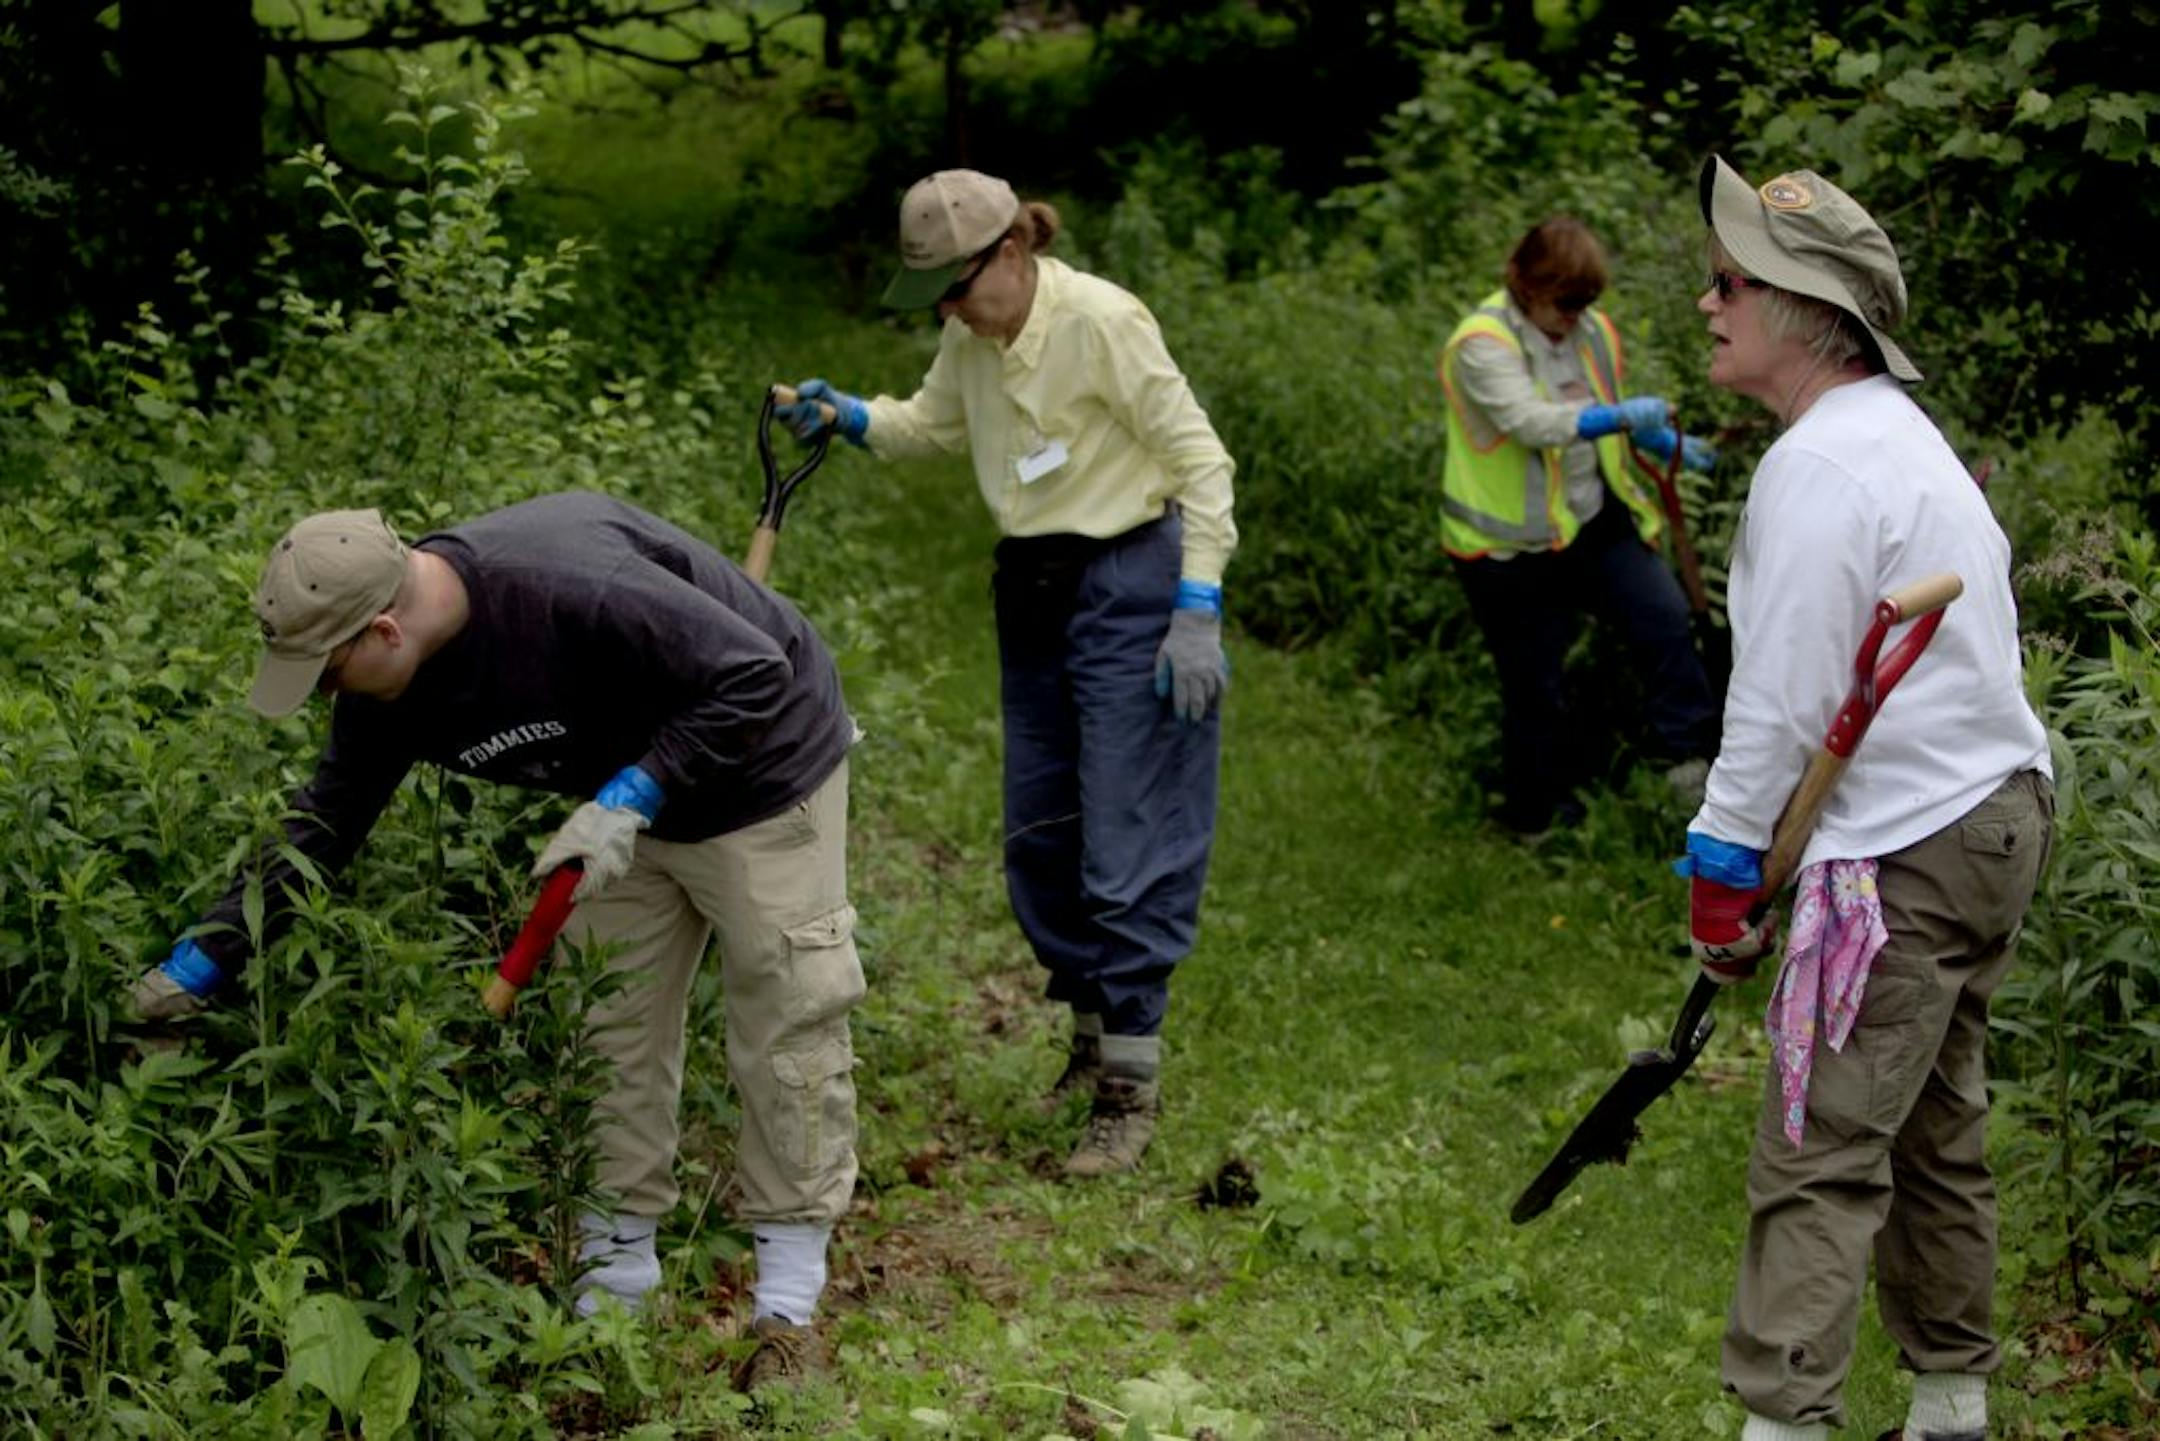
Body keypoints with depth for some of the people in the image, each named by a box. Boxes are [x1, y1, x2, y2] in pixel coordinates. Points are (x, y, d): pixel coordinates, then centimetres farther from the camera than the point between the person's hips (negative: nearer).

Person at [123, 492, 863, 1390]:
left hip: (761, 769, -7)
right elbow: (325, 824, -1)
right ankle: (616, 1278, 18)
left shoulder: (568, 592, -38)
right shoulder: (392, 684, -12)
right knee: (611, 1030, 7)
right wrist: (203, 961, -4)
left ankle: (788, 1306, 5)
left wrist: (629, 800, -35)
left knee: (785, 1023, -4)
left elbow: (754, 676, -34)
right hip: (629, 805, 8)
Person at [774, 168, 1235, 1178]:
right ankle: (1094, 1031, 29)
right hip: (1033, 592, 8)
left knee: (1127, 846, -8)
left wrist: (1198, 610, -20)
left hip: (1128, 586, -8)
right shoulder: (972, 339, 2)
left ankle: (1130, 1086, -1)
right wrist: (850, 417, 0)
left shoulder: (1101, 321, -19)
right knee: (1038, 839, 12)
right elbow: (932, 424, 22)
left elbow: (1200, 461, -16)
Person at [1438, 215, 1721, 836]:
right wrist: (1619, 417, -46)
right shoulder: (1483, 343, -19)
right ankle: (1536, 818, 22)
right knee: (1534, 684, 5)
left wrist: (1665, 444, 1)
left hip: (1594, 520, 5)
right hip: (1513, 545, -5)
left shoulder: (1591, 330, 3)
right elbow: (1530, 420, -34)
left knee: (1663, 616, -14)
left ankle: (1687, 759, -3)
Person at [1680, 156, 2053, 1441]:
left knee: (1822, 1159, -10)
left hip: (1907, 849, -10)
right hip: (2000, 808, 10)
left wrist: (1722, 869, -10)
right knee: (1935, 1134, 17)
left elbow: (1782, 704, -18)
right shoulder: (1902, 433, 16)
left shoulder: (1824, 466, -16)